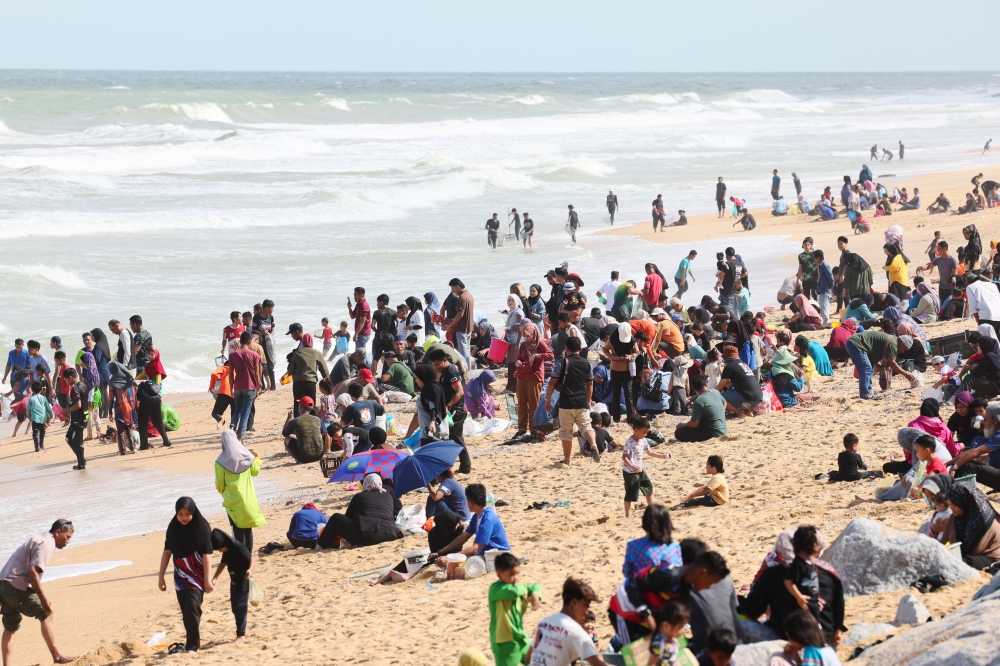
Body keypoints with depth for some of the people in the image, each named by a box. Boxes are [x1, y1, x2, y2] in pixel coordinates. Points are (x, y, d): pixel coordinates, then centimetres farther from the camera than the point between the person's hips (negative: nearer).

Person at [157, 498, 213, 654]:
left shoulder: (201, 527, -10)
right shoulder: (173, 528, 2)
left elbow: (206, 554, -11)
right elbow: (167, 552, 7)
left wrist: (207, 580, -13)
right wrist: (161, 576, 7)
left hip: (196, 575, -5)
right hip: (180, 575, 5)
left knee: (192, 607, -17)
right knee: (185, 611, 6)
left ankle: (193, 645, -10)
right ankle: (192, 643, 17)